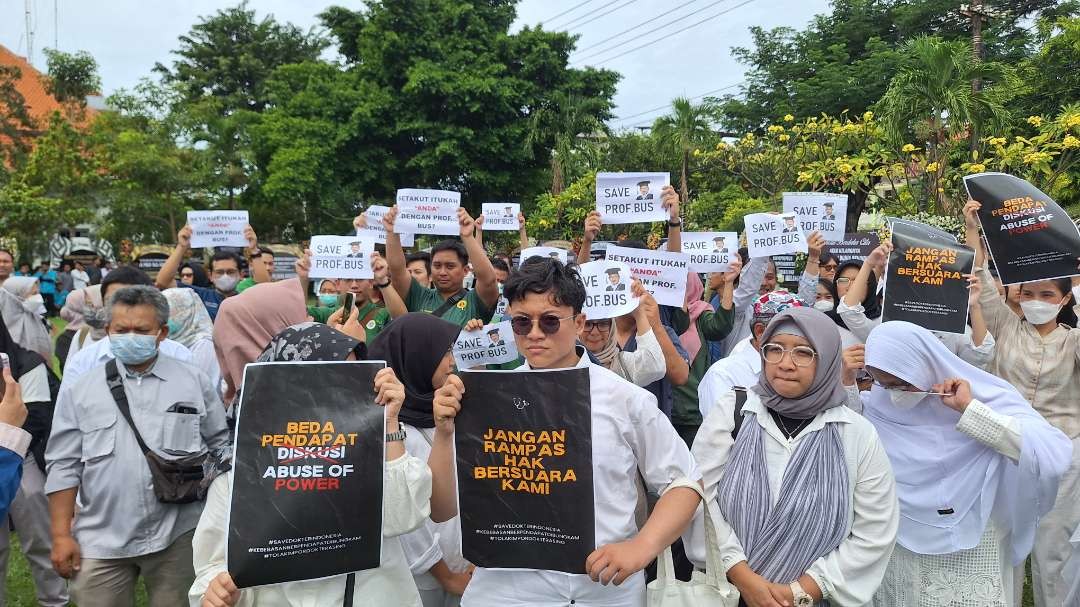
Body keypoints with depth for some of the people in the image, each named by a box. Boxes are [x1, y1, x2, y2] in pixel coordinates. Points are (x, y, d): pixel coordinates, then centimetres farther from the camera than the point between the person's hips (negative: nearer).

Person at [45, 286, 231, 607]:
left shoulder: (195, 383, 3)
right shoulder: (80, 391, 4)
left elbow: (221, 448, 8)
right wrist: (62, 535, 1)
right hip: (101, 539, 1)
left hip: (178, 535, 0)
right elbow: (64, 466, 5)